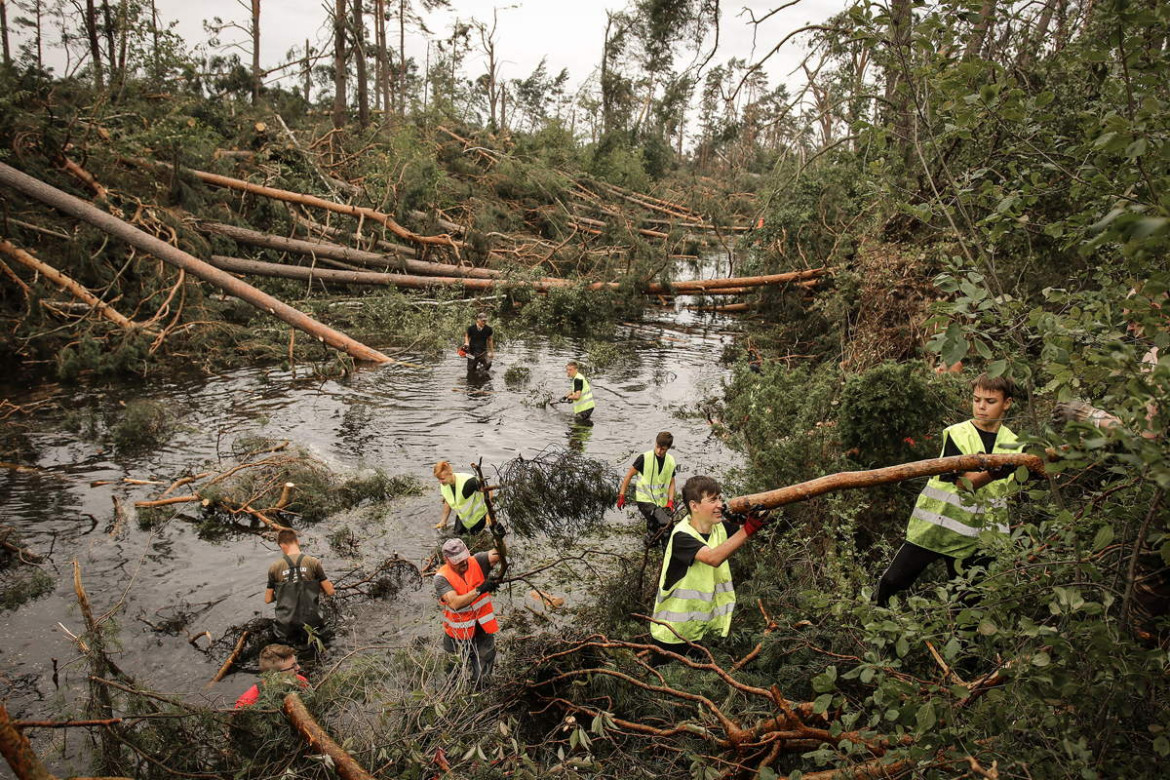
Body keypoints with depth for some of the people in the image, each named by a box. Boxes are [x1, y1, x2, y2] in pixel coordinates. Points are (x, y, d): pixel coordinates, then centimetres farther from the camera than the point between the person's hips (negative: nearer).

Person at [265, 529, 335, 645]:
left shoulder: (274, 567, -2)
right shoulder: (313, 562, -4)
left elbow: (268, 600, 6)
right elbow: (330, 591, -2)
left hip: (285, 626, 0)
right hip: (310, 622, 0)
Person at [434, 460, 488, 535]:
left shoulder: (468, 481, -37)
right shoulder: (443, 486, -15)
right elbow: (447, 502, 5)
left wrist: (489, 513, -28)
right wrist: (443, 521, 8)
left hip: (478, 515, -6)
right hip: (461, 516, 6)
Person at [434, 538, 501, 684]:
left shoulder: (477, 562, -11)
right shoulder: (442, 578, -18)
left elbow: (497, 555, -27)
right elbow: (455, 603, -32)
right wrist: (479, 590, -40)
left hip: (483, 627, 2)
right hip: (459, 632, -1)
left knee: (482, 675, 15)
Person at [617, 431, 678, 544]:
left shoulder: (671, 461, 4)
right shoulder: (644, 458, -11)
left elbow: (671, 483, 11)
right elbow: (629, 475, -3)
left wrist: (670, 501, -2)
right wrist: (621, 495, -4)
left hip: (661, 502, 5)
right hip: (645, 499, -5)